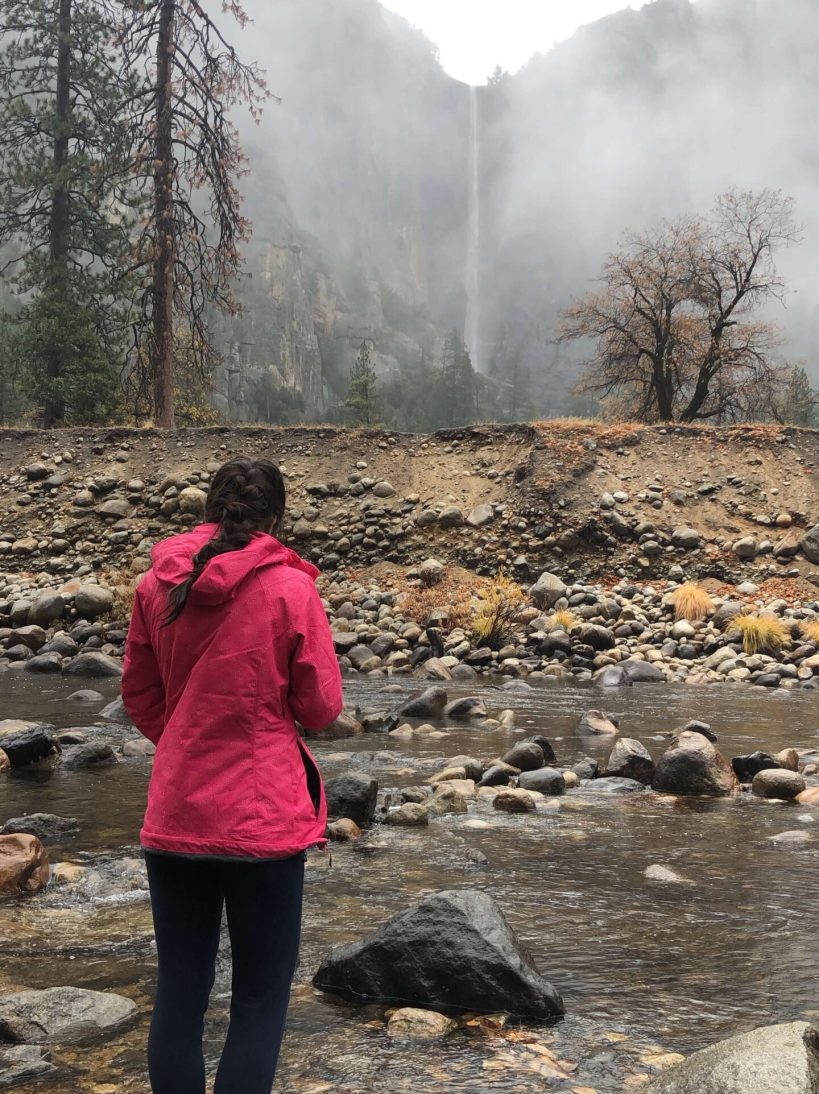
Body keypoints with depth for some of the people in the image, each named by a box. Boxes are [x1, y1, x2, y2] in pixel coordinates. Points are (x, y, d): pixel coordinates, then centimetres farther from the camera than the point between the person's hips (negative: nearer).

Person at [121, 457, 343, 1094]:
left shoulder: (159, 585, 0)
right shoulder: (290, 588, -11)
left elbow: (139, 696, 10)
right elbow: (321, 709, -6)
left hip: (174, 816, 4)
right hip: (264, 819, -4)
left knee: (178, 990, 14)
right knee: (261, 998, 7)